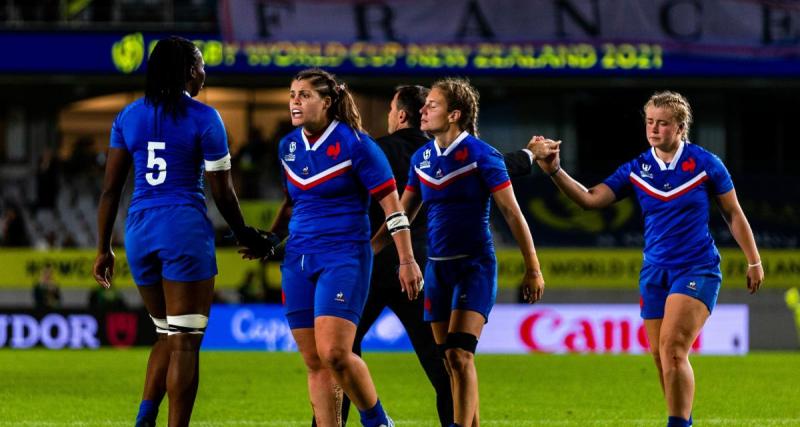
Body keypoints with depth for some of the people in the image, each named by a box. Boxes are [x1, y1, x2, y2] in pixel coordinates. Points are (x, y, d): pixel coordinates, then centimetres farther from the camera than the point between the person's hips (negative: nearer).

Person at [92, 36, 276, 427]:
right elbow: (222, 191, -2)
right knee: (185, 340, -1)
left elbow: (110, 189, 7)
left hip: (140, 232, 5)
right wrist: (244, 235, 14)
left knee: (167, 334, 19)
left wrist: (103, 248, 12)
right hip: (186, 229, -5)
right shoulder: (203, 118, -5)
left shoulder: (129, 117, 8)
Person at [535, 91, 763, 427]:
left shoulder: (706, 164, -3)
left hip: (697, 270, -5)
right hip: (654, 273, 5)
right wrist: (555, 171, -15)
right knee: (662, 358, 4)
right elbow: (590, 199, -2)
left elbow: (733, 214, 6)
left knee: (672, 347, -21)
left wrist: (753, 261, 8)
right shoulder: (636, 170, 5)